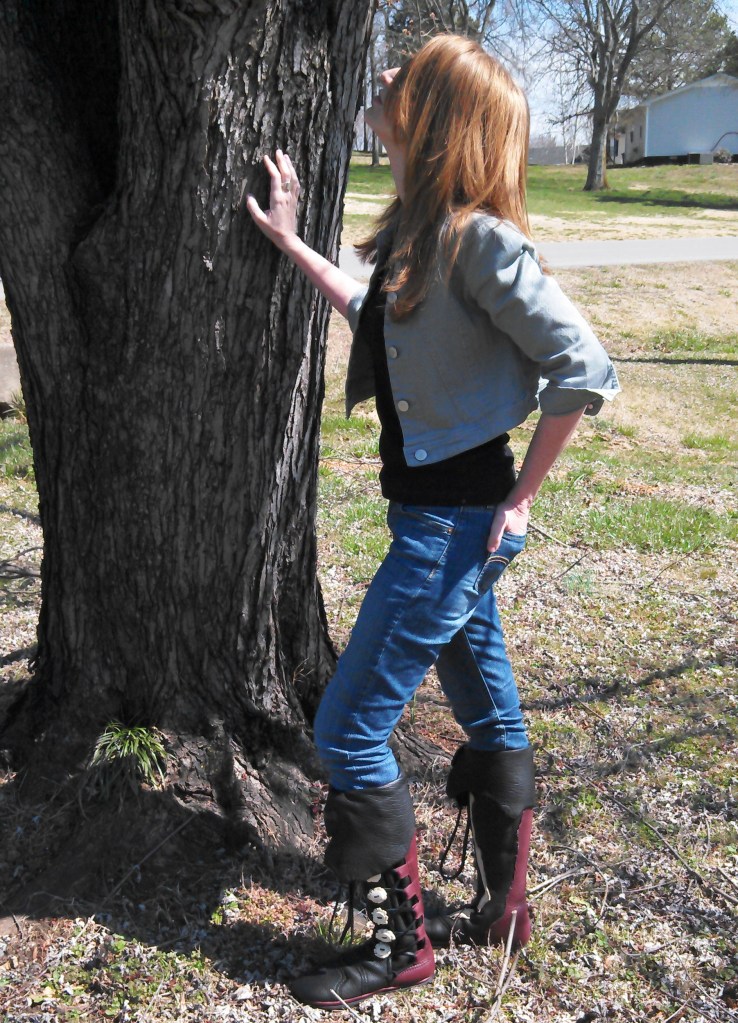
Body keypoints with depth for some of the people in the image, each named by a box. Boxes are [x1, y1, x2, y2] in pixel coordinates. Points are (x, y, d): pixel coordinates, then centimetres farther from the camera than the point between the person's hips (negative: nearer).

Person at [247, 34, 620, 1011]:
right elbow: (379, 321, 23)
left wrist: (521, 494, -14)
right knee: (489, 713, 19)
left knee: (349, 728, -1)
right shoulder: (419, 232, 6)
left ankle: (400, 945, 17)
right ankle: (504, 909, 38)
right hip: (441, 512, 9)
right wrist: (290, 243, 24)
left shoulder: (478, 240, -20)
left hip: (458, 522, -9)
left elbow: (585, 369, -22)